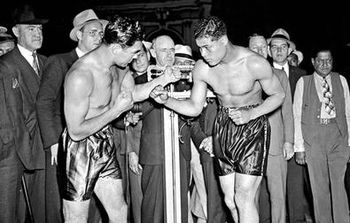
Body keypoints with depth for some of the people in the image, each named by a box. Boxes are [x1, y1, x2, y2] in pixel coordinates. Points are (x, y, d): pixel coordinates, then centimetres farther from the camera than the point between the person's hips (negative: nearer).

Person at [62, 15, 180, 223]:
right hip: (81, 150, -8)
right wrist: (117, 109, -21)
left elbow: (134, 92, 19)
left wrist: (163, 79, 3)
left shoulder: (116, 66, -1)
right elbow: (76, 132, -25)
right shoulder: (81, 75, -27)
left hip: (106, 144, 8)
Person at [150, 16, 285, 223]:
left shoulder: (255, 64, -19)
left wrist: (250, 114, -19)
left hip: (252, 126, -5)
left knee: (244, 198, -13)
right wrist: (167, 100, -14)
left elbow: (278, 95, -4)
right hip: (223, 127, 5)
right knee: (230, 201, 9)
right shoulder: (202, 68, -6)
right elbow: (194, 107, 4)